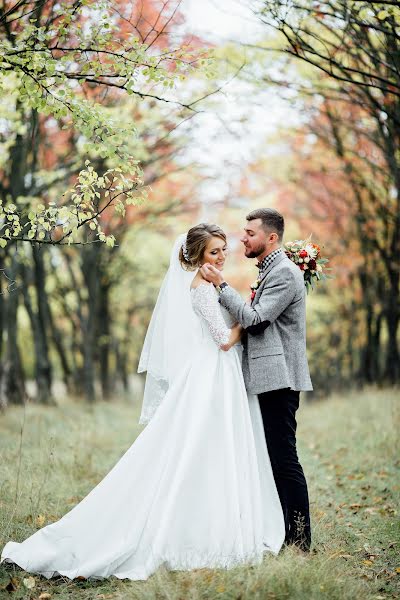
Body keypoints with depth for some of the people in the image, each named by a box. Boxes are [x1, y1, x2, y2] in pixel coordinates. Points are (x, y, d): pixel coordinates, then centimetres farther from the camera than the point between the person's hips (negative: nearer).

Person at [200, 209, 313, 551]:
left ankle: (300, 542, -4)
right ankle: (286, 535, 17)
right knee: (276, 459, 11)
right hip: (268, 380, 10)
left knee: (284, 459, -9)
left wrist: (221, 285, -11)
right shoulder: (270, 271, 20)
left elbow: (254, 318, -17)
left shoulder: (284, 272, -12)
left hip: (279, 380, -10)